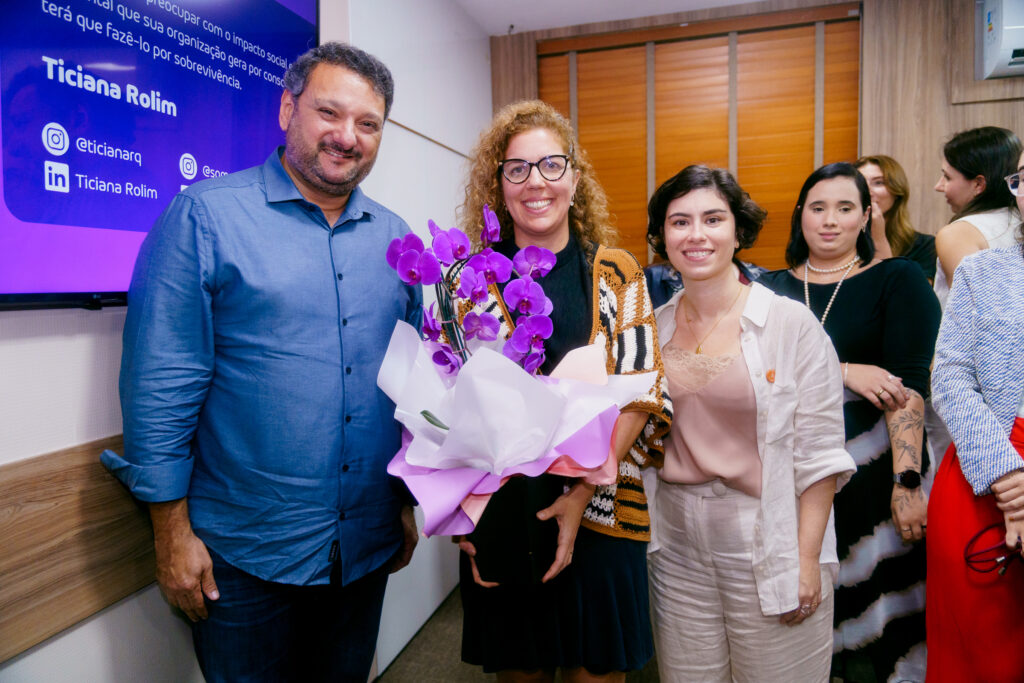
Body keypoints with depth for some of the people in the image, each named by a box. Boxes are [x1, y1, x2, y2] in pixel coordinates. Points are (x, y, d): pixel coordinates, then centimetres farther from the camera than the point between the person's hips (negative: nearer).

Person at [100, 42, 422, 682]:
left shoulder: (394, 238, 4)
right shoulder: (206, 215, -10)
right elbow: (161, 383, -11)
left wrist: (409, 500, 10)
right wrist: (173, 531, -10)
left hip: (367, 547, 5)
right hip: (245, 551, -4)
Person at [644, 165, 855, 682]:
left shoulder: (791, 323, -8)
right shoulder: (652, 328, 2)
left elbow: (819, 452, -8)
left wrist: (808, 559, -11)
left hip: (767, 541, -3)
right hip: (677, 543, 3)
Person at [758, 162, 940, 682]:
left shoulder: (897, 279, 0)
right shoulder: (771, 289, 8)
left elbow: (910, 386, -10)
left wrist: (908, 480, -17)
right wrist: (844, 372, -16)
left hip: (870, 466, -2)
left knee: (868, 603, 7)